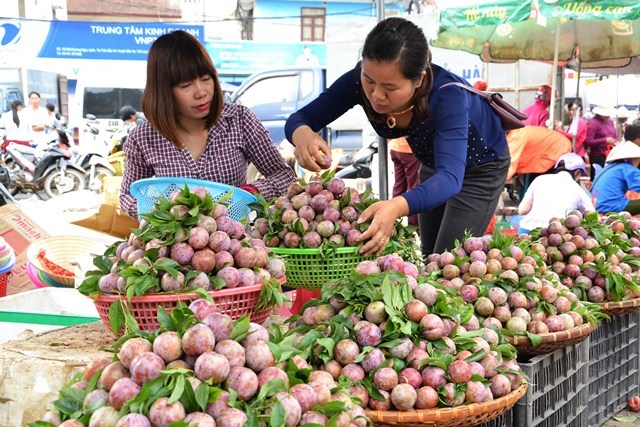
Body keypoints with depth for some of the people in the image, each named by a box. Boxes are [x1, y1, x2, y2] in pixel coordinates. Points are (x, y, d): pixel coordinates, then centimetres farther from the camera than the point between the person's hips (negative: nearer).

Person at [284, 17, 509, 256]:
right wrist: (304, 135, -51)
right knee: (428, 256, 18)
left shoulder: (448, 95, -41)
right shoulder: (362, 79, -29)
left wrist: (396, 207, -69)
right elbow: (299, 119, -25)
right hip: (432, 162, 5)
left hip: (481, 165, -5)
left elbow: (450, 176, -51)